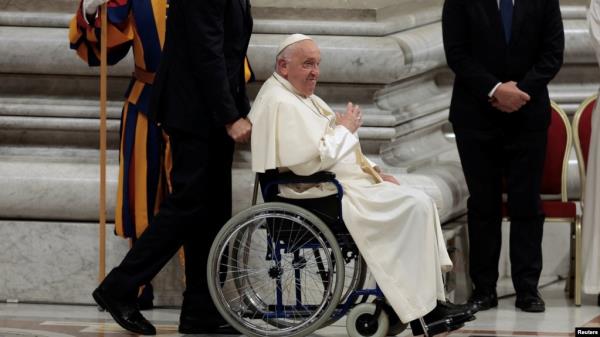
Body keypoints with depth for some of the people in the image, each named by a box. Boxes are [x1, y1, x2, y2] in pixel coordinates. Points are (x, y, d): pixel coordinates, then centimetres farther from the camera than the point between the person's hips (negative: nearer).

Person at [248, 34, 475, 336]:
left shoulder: (303, 97, 18)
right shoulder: (281, 104, -16)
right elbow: (309, 161, -25)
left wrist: (372, 171, 13)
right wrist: (344, 128, -12)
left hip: (346, 183, 11)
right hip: (327, 195, -11)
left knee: (420, 202, 3)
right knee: (414, 206, -17)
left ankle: (432, 299, -3)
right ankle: (421, 309, -13)